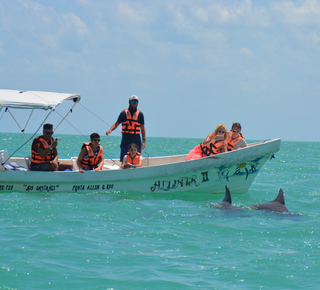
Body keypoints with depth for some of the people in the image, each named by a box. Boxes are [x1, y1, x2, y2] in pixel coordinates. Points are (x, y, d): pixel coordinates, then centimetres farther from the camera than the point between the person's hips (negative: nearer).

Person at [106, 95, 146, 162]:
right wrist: (110, 130, -14)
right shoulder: (124, 113, 6)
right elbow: (116, 124, 5)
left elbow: (142, 128, 8)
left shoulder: (140, 114, 8)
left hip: (136, 141, 1)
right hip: (125, 140, -1)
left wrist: (143, 141, 1)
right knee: (123, 160, -2)